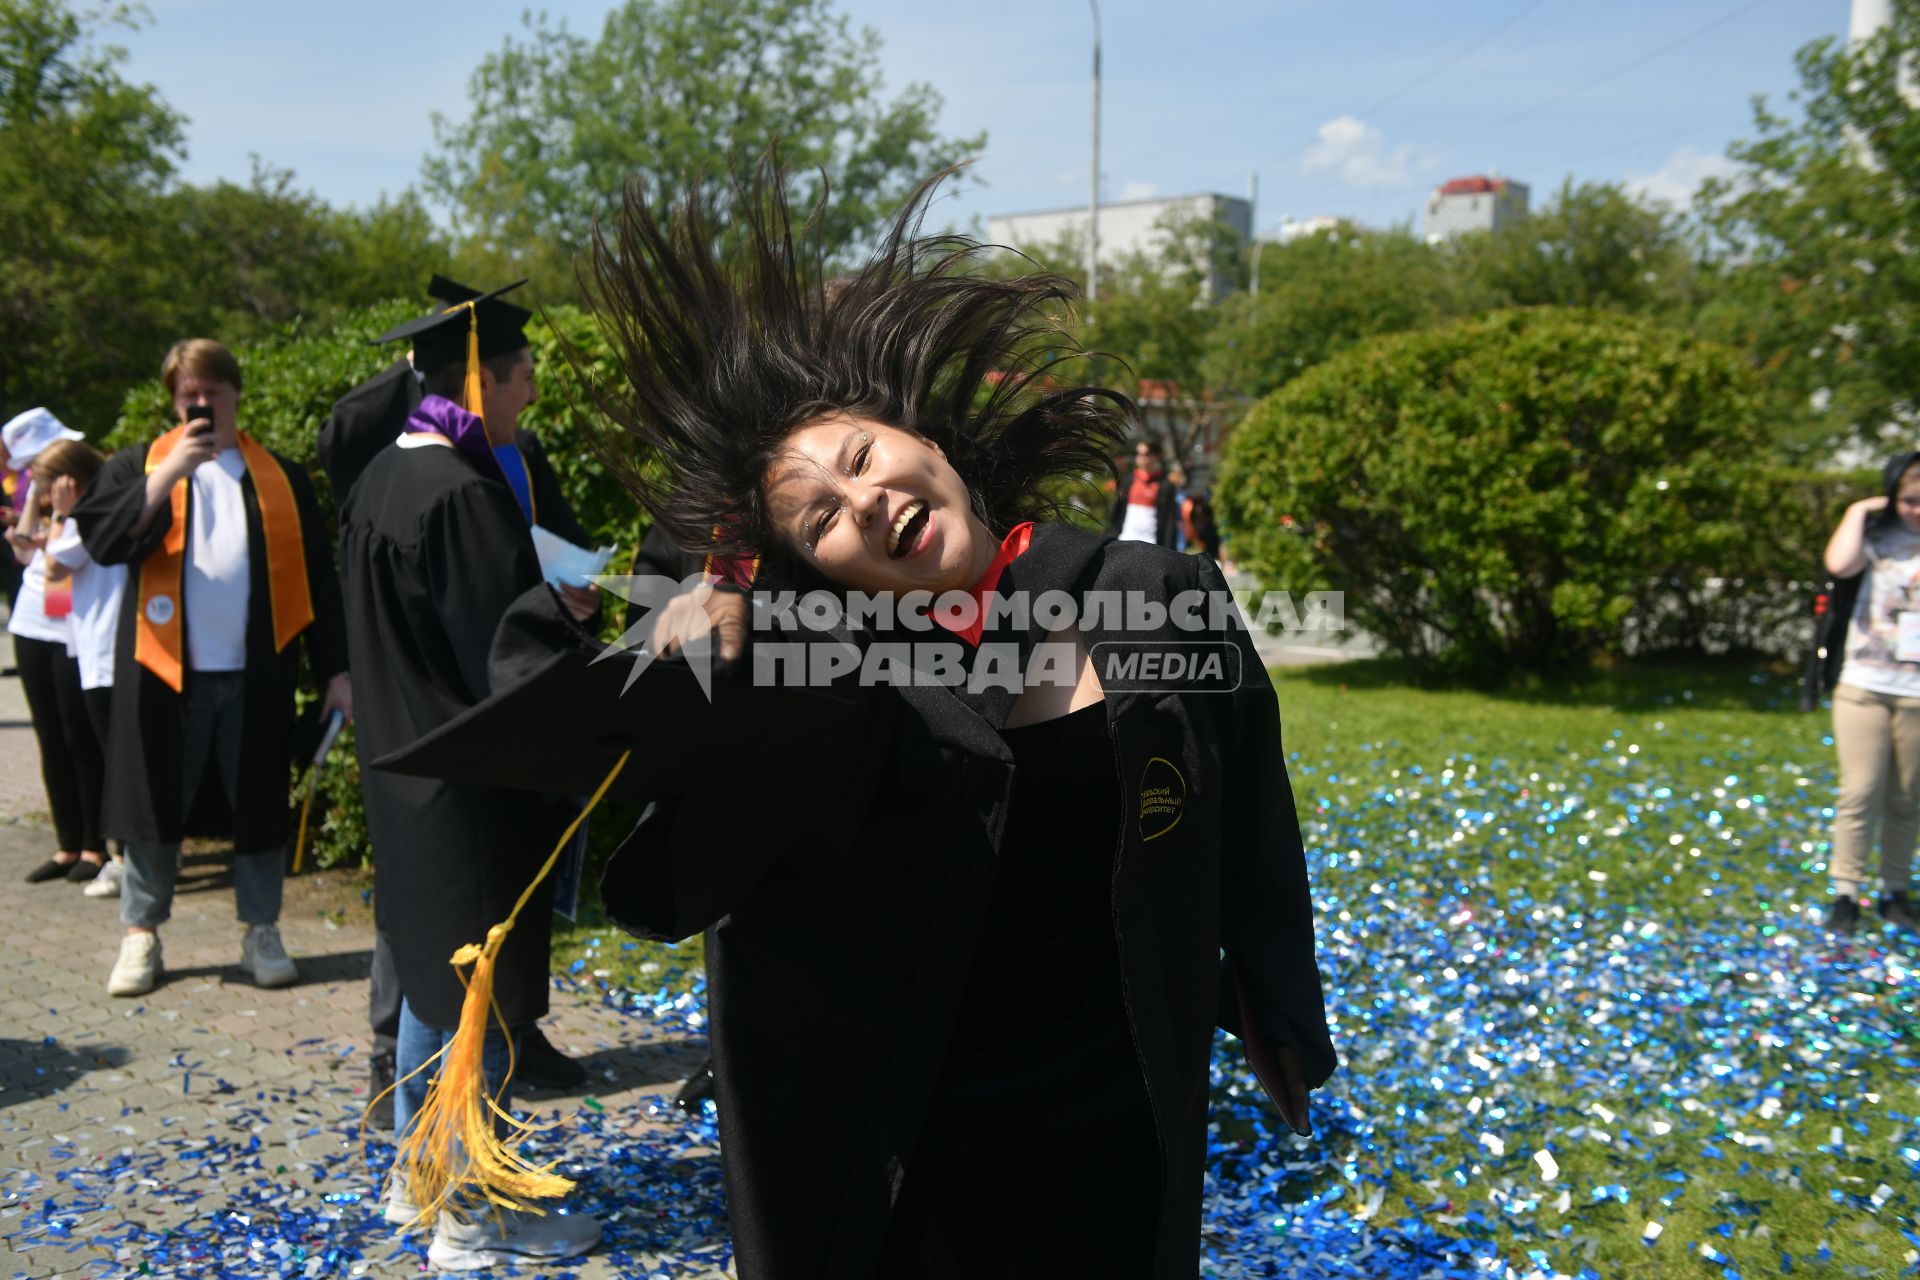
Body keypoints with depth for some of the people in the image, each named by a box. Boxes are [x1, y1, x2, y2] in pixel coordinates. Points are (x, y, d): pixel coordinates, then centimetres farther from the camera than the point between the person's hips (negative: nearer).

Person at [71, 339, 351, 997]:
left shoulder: (281, 478, 10)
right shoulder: (139, 466, 8)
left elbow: (318, 580, 7)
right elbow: (101, 538, -10)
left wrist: (335, 669, 2)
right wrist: (170, 471, -16)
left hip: (256, 674, 1)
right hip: (163, 669, 0)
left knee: (259, 806, 6)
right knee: (157, 804, 6)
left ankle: (261, 931, 19)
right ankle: (141, 932, 20)